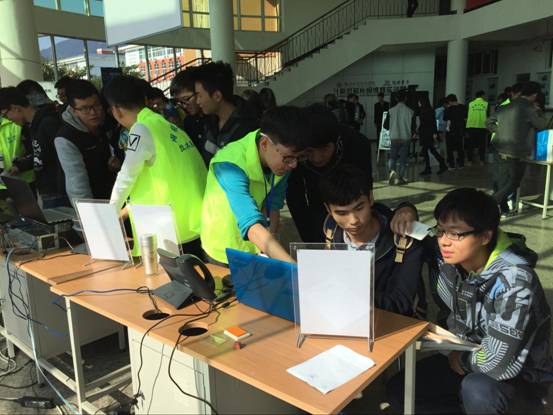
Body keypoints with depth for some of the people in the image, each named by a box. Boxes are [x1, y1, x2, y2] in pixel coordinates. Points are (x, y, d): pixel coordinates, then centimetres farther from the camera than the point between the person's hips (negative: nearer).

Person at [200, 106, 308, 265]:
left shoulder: (282, 161, -16)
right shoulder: (231, 166, -35)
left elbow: (274, 204, -2)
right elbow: (251, 225, -45)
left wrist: (271, 243, -12)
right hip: (224, 254, -4)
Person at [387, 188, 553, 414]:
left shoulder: (513, 282, -30)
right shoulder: (449, 257, -13)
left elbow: (498, 363, -34)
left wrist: (462, 360, -13)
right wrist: (408, 215, -13)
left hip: (520, 380, -5)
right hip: (461, 360, 6)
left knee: (478, 390, -37)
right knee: (397, 391, -6)